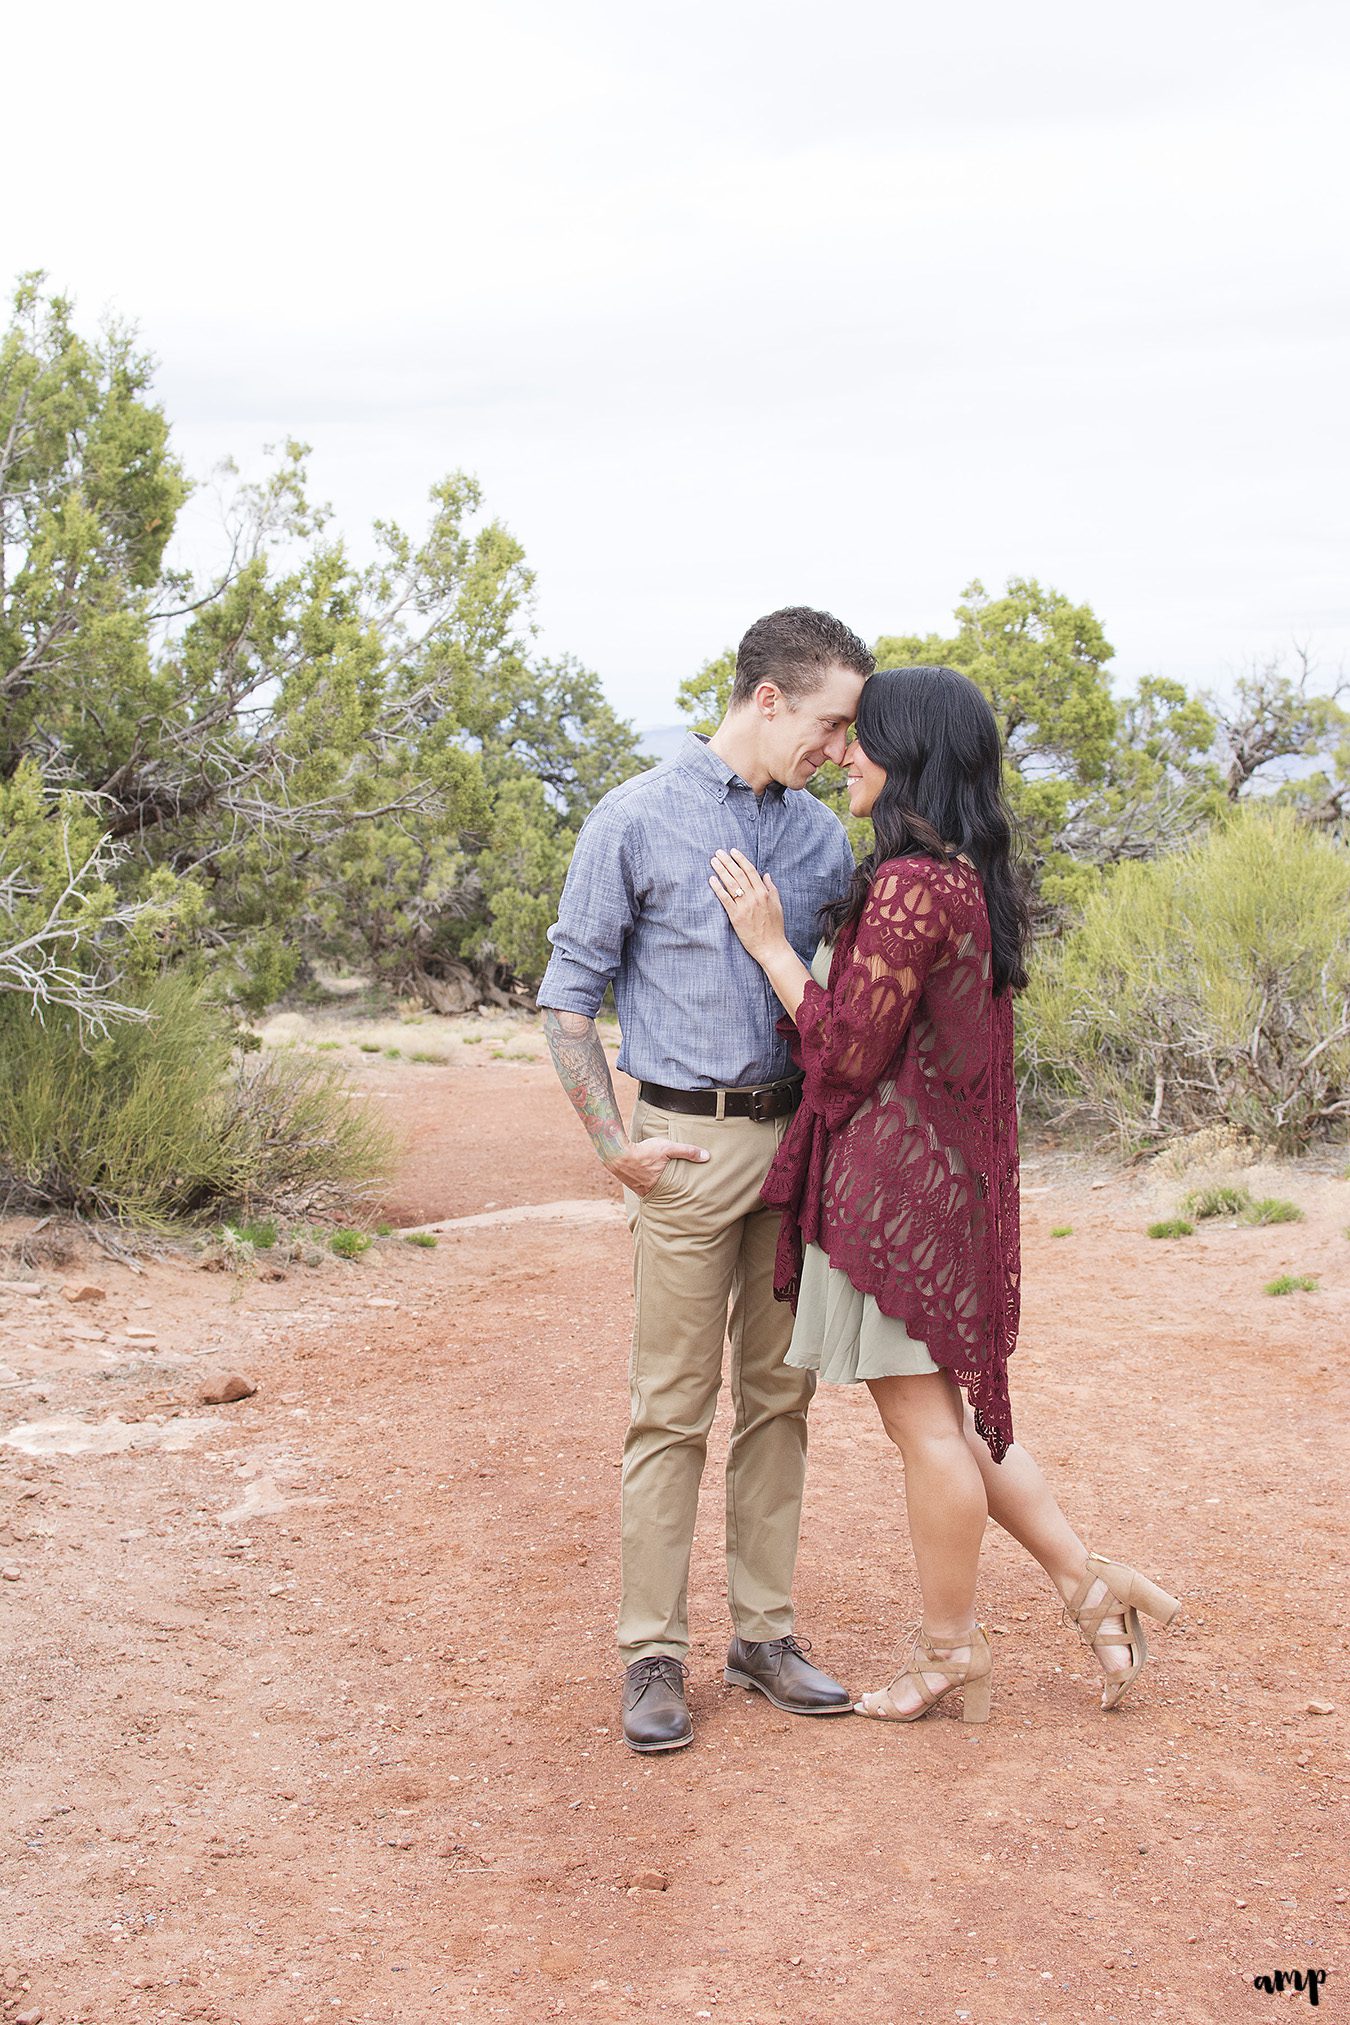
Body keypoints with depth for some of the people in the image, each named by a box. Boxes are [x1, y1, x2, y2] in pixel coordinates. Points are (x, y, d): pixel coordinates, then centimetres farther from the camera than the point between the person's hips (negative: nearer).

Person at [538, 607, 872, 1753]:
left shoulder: (821, 833, 10)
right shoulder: (638, 821, -5)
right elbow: (569, 992, -3)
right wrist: (613, 1144, -9)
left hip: (797, 1137, 5)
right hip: (690, 1142, -5)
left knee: (779, 1395, 10)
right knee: (673, 1407, -2)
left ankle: (764, 1633, 20)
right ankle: (653, 1653, 8)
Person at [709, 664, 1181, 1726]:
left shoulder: (909, 886, -20)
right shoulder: (974, 880, 11)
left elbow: (849, 1048, -17)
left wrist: (770, 944, -9)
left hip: (895, 1177, -9)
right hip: (948, 1170, 9)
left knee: (923, 1415, 4)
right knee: (947, 1405, 19)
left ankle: (951, 1650, 18)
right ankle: (1090, 1581, 22)